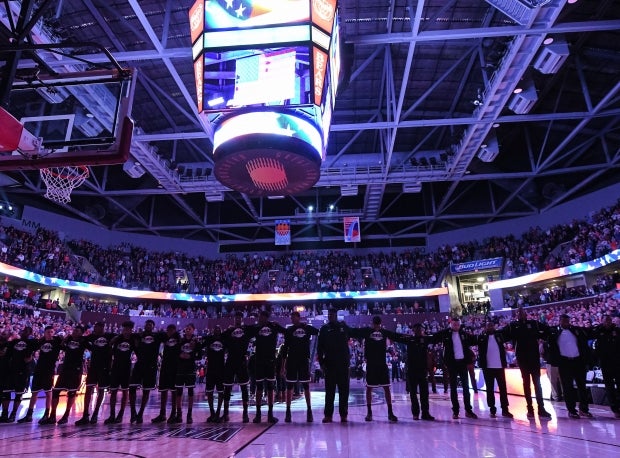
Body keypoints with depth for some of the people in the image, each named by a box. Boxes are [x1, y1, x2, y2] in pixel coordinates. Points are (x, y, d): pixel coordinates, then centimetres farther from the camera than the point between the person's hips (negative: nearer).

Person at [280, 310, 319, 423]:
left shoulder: (308, 328, 2)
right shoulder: (289, 330, 4)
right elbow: (285, 347, 5)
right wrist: (283, 364, 2)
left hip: (304, 360, -1)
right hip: (291, 361, 1)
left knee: (306, 387, 6)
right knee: (289, 387, 3)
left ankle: (309, 410, 15)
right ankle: (288, 411, 12)